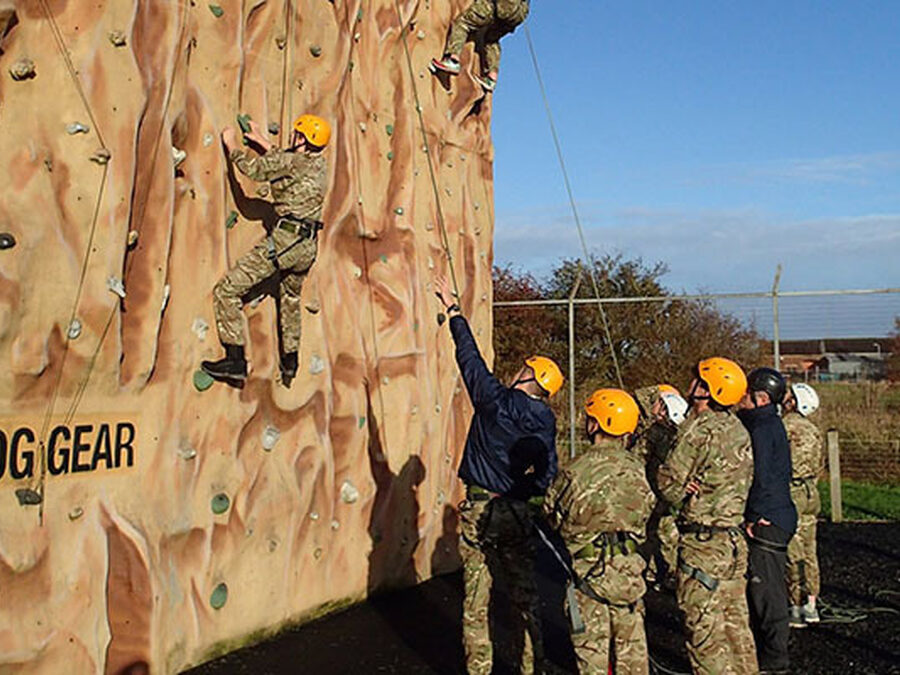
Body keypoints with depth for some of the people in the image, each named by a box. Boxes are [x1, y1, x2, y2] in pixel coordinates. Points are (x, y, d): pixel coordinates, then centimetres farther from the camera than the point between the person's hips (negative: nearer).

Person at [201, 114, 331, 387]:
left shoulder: (292, 162, -9)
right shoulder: (320, 165, 14)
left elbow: (252, 168, -2)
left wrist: (231, 144, 15)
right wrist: (261, 140, 39)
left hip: (284, 239, -8)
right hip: (308, 246, 9)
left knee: (227, 291, -5)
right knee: (290, 301, 29)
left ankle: (236, 360, -10)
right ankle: (290, 368, 36)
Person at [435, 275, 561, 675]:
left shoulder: (496, 402, -11)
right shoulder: (544, 422, 0)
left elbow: (470, 358, -2)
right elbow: (547, 474, 4)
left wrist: (453, 310, 8)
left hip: (480, 510, -4)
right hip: (517, 514, 4)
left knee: (476, 599, 6)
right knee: (523, 594, 15)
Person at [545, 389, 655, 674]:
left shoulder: (578, 471, -16)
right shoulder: (637, 468, -3)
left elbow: (552, 514, -2)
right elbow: (645, 513, 7)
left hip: (590, 572, -4)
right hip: (629, 571, 4)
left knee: (592, 651, 5)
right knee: (631, 650, 15)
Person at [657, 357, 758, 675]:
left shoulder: (699, 431, -18)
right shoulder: (738, 429, 8)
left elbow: (669, 484, -16)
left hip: (703, 545, -8)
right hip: (735, 539, 8)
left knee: (704, 631, 1)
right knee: (736, 623, 18)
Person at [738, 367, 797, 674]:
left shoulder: (761, 429, -18)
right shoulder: (772, 424, 14)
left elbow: (760, 477, -22)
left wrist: (754, 518, -14)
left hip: (765, 522, -10)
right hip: (779, 516, 10)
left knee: (767, 591, -1)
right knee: (762, 591, 17)